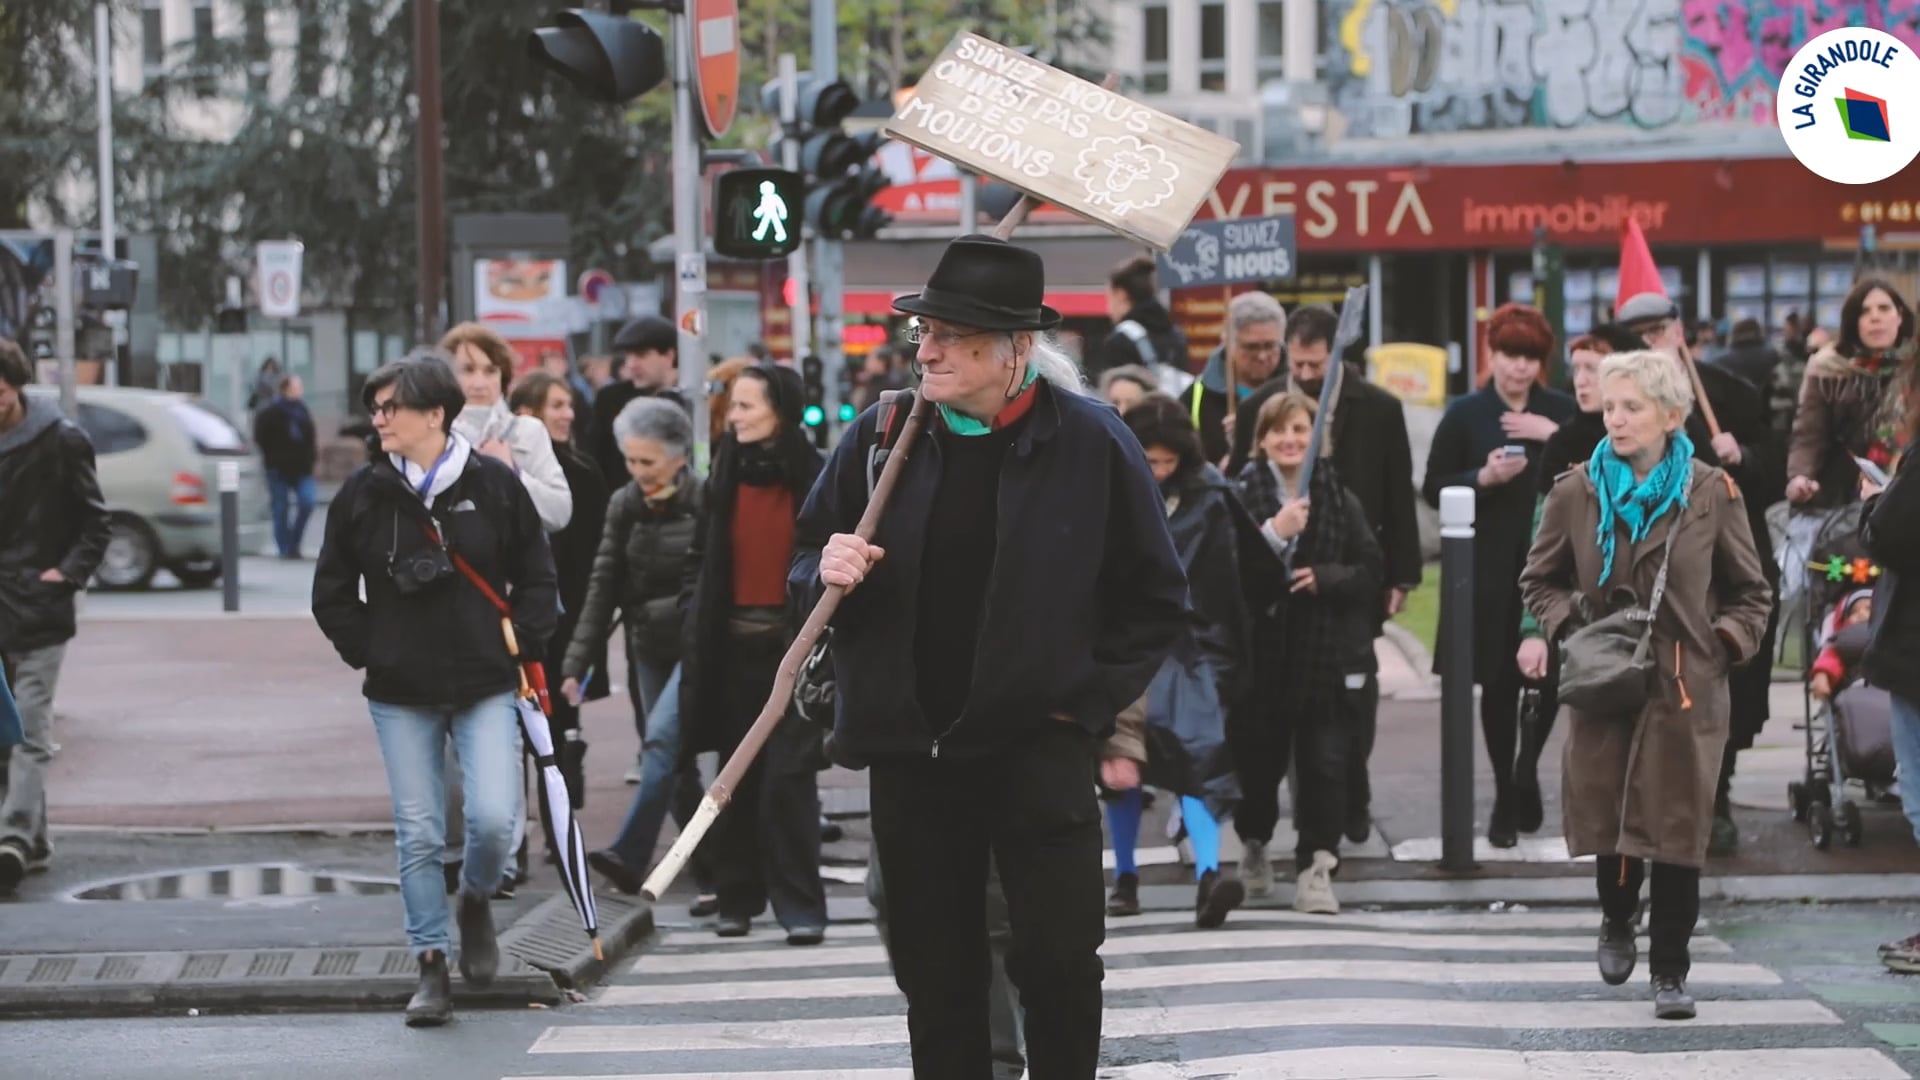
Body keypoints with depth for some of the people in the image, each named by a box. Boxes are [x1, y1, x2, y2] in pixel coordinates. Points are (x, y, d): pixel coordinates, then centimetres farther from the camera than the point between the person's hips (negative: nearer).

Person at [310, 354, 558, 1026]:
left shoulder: (494, 484, -2)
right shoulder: (363, 493, 1)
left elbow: (536, 576, 6)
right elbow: (332, 593, 9)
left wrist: (522, 648, -2)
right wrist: (367, 653, 2)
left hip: (485, 687, -1)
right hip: (401, 695, 1)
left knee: (494, 819, -12)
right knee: (418, 836, 1)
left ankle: (475, 901, 21)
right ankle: (431, 967, 11)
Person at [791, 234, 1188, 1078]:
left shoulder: (1090, 441, -5)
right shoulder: (881, 438, 3)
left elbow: (1155, 597, 3)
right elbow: (806, 562, 13)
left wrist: (1095, 701, -3)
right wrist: (828, 572, -9)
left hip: (1039, 745, -3)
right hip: (912, 748, 3)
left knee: (1060, 959, -4)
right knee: (936, 973, 8)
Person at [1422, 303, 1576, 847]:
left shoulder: (1562, 412, 7)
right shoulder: (1465, 414, 4)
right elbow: (1434, 490, 3)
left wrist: (1556, 437, -12)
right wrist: (1483, 478, -13)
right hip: (1489, 571, -1)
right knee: (1498, 682, 2)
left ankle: (1523, 784, 21)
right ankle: (1507, 795, 13)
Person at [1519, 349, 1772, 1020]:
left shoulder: (1711, 493, 0)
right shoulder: (1577, 493, 4)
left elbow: (1751, 593, 9)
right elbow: (1540, 581, 16)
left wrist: (1724, 642, -6)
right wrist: (1565, 624, -3)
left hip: (1685, 688, -1)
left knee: (1678, 829, -3)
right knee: (1608, 816, 5)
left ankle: (1670, 971, 8)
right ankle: (1617, 921, 37)